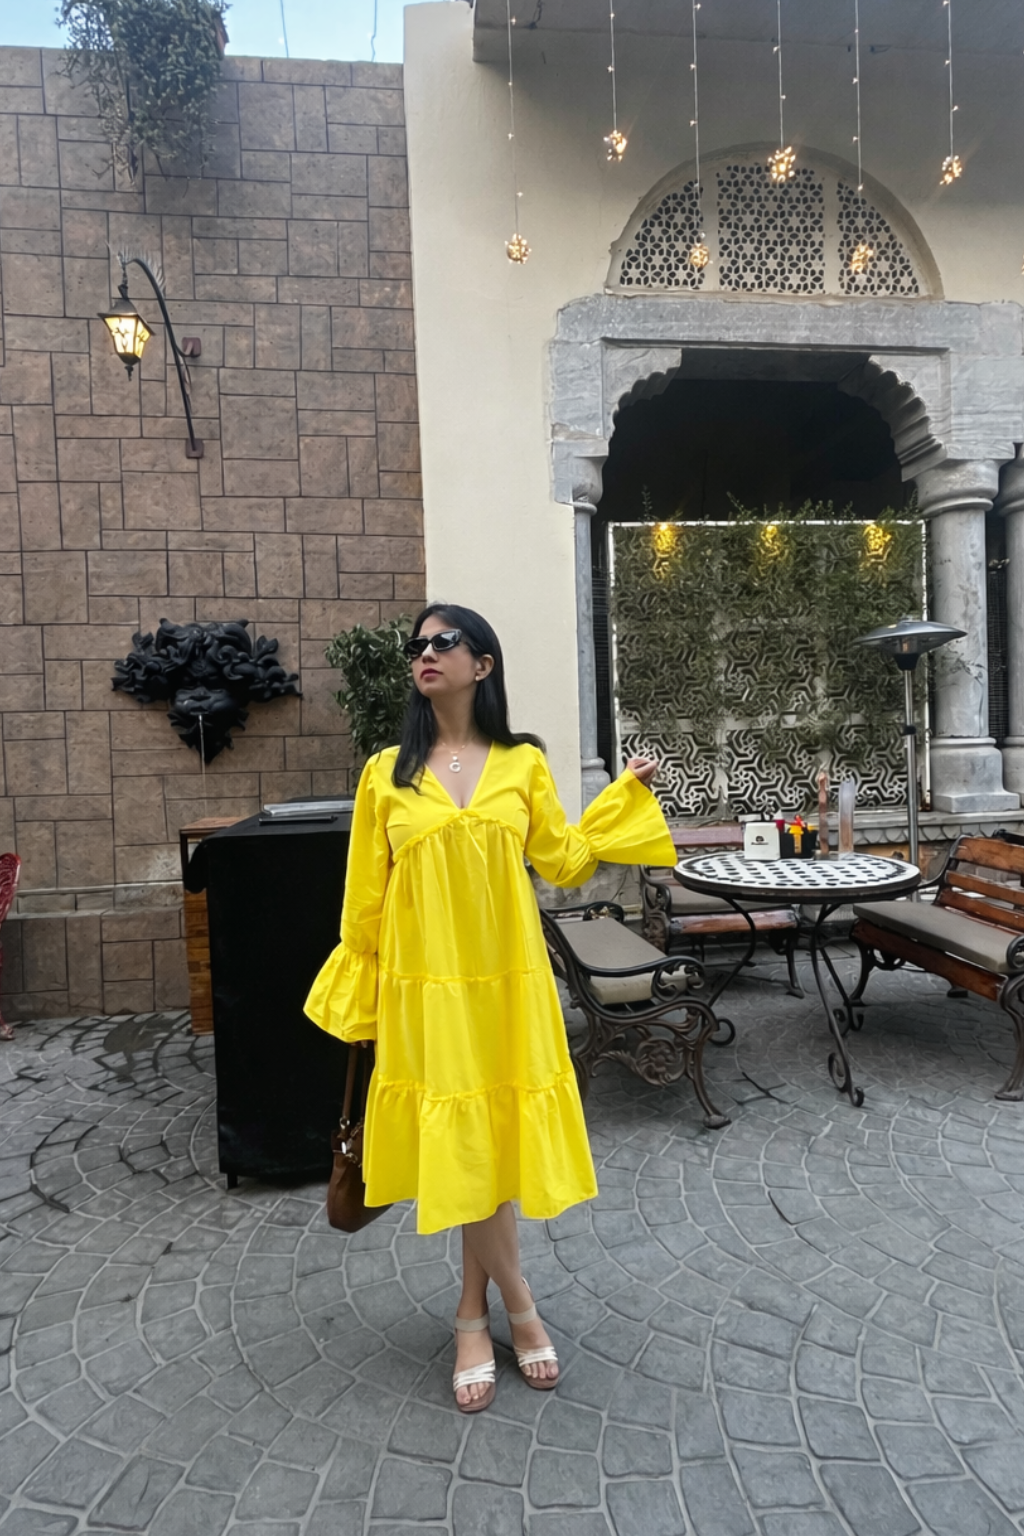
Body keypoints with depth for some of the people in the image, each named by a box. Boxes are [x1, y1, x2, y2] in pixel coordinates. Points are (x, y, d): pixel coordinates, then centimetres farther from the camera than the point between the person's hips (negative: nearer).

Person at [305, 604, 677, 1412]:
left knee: (498, 1139, 10)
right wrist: (357, 993, 6)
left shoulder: (524, 763, 2)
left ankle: (474, 1314, 33)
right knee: (456, 1147, 3)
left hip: (509, 983, 1)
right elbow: (367, 894, 4)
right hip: (427, 988, -1)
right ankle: (520, 1307, 27)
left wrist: (626, 795, 0)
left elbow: (562, 861, 3)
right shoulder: (388, 772, 0)